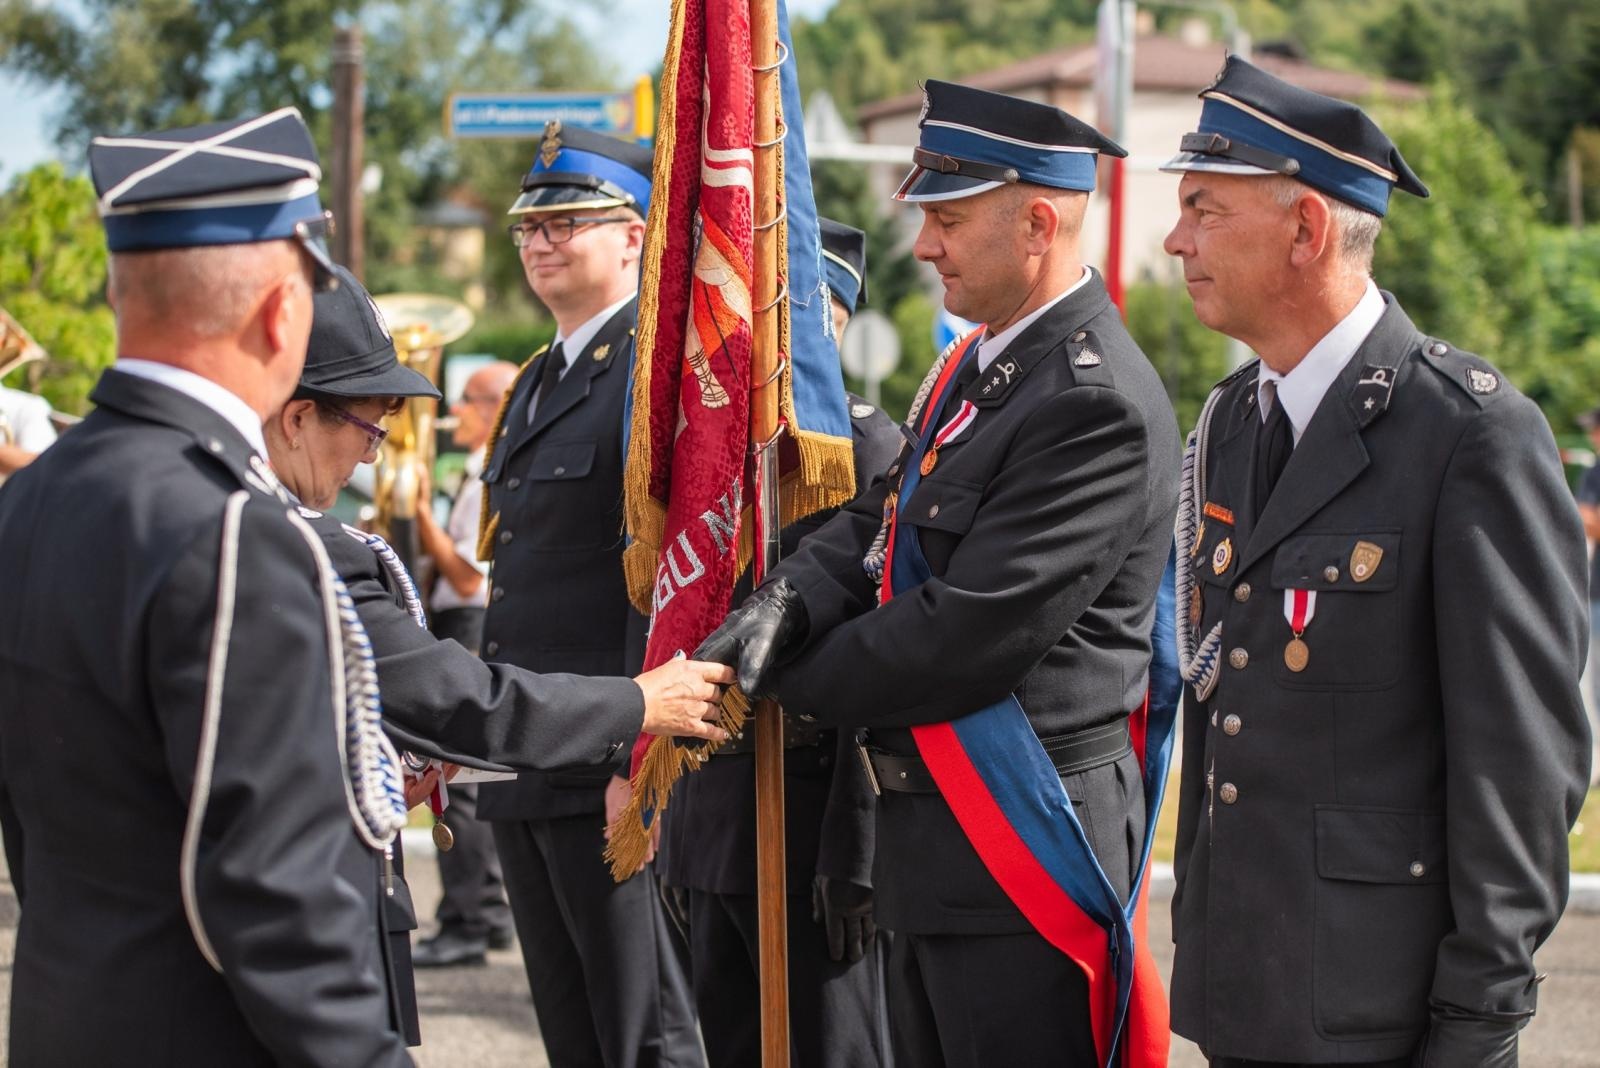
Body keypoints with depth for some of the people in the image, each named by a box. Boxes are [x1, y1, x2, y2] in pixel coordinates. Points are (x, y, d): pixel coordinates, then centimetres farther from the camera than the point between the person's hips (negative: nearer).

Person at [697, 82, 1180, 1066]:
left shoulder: (1098, 406, -22)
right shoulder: (978, 361, 10)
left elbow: (969, 633, -24)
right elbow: (883, 520, 11)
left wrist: (798, 684, -11)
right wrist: (787, 603, -10)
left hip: (1020, 847, -10)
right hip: (935, 835, 10)